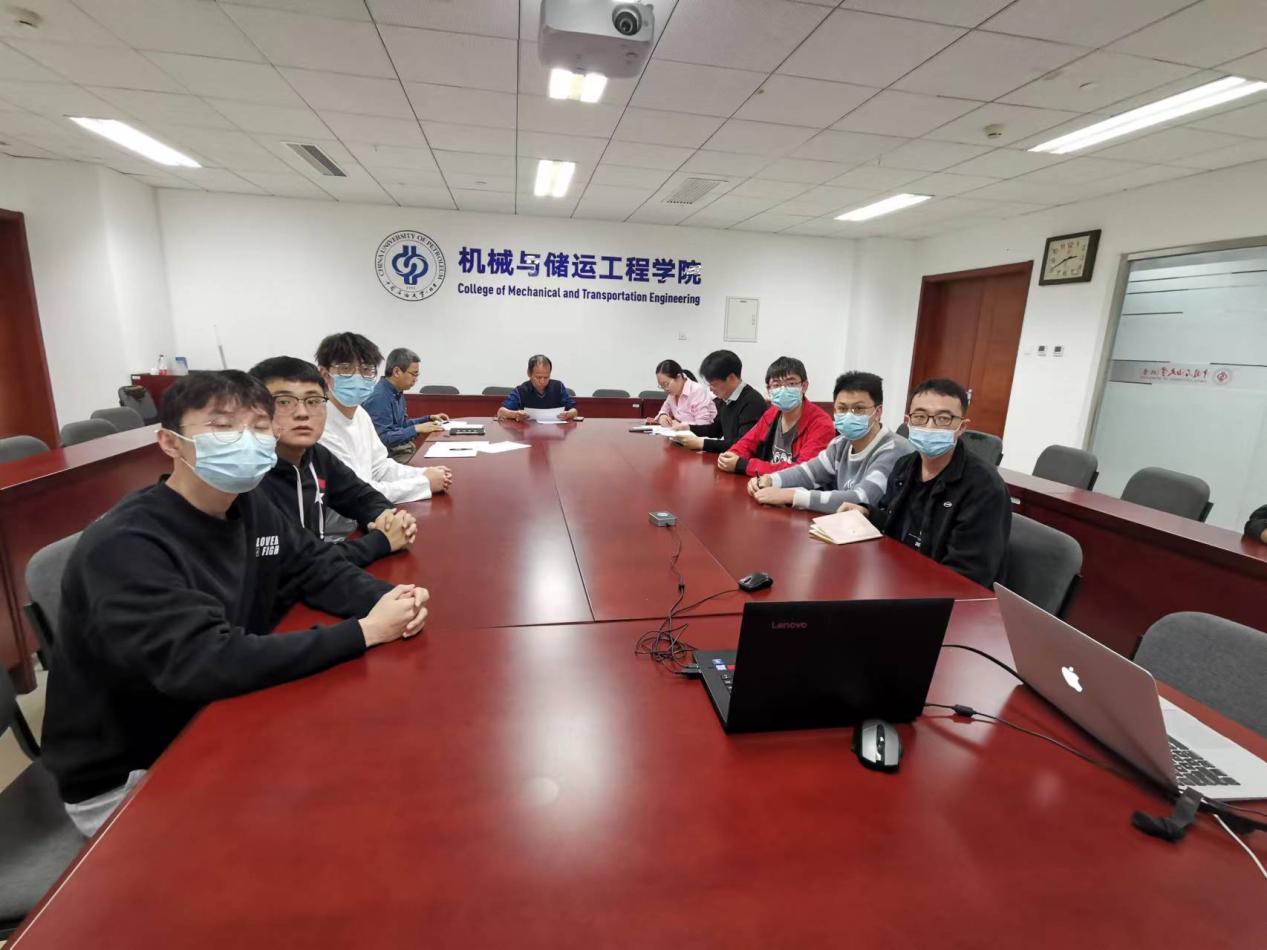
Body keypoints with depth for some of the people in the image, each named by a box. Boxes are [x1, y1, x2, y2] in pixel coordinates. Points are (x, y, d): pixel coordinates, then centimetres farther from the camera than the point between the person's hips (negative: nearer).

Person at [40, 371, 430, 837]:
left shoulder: (249, 509, -4)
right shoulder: (124, 547, -28)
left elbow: (318, 567, 1)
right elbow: (205, 664, -37)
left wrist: (386, 599, -21)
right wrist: (364, 632, -36)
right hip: (126, 777, -6)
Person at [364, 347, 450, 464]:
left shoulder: (397, 392, 10)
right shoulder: (379, 397, -20)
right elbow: (382, 438, -26)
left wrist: (429, 418, 14)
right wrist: (416, 429, -21)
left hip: (402, 449, 9)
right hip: (388, 456, -9)